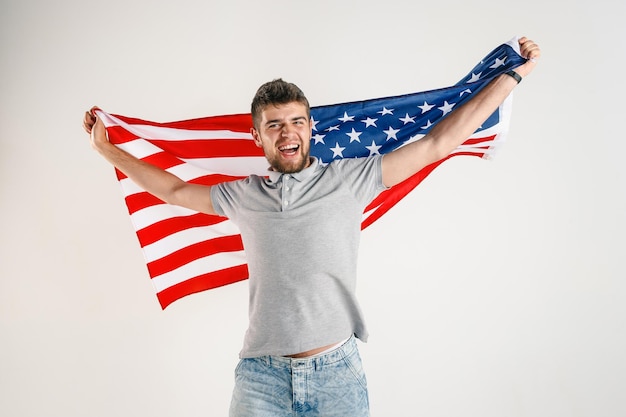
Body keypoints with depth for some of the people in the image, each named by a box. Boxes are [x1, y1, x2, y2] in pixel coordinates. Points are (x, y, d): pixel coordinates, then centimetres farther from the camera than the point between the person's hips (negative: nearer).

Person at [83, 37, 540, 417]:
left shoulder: (350, 179, 1)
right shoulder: (241, 196, 7)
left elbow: (439, 142, 3)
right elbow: (173, 190, 22)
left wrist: (513, 74, 6)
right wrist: (106, 147, 28)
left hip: (337, 372, -1)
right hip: (261, 377, 2)